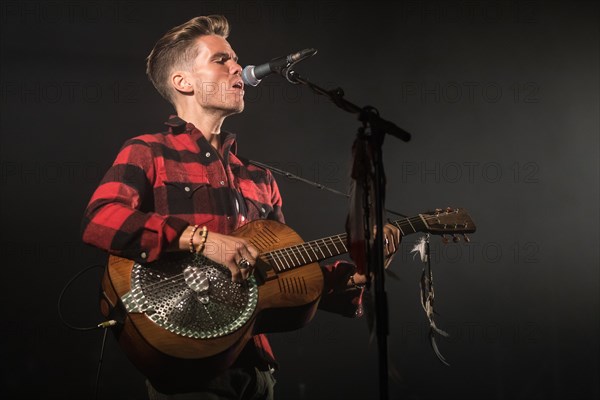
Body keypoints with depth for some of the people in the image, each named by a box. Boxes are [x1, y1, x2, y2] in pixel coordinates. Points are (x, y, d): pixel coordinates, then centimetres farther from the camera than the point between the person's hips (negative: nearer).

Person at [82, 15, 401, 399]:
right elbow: (98, 220, -19)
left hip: (255, 364, 6)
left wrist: (354, 274, 3)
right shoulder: (148, 153, -1)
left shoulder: (259, 177, 17)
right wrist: (201, 238, -25)